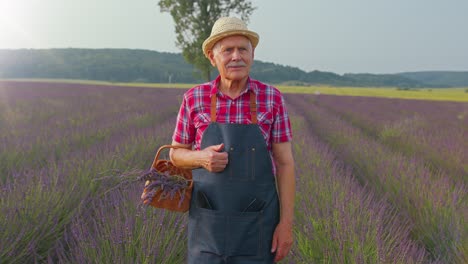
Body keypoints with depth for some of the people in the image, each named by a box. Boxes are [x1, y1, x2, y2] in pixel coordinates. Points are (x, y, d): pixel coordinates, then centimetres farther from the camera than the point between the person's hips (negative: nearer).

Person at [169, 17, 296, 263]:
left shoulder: (271, 97, -5)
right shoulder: (194, 98, -3)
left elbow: (285, 162, -3)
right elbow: (176, 154, 7)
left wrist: (286, 223, -7)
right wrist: (202, 158, -17)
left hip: (256, 221, 0)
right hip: (209, 222, 1)